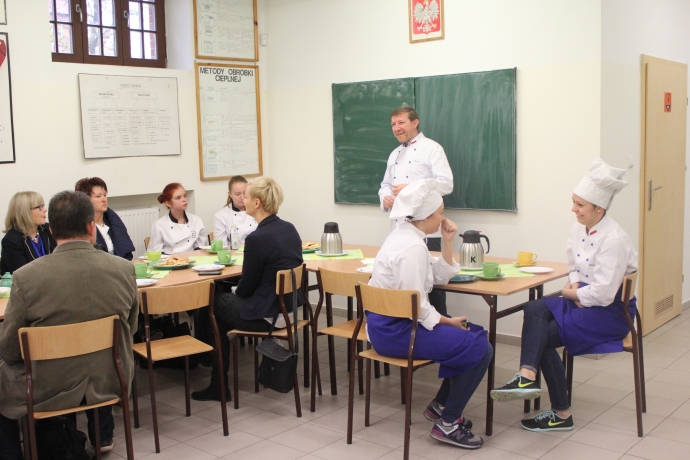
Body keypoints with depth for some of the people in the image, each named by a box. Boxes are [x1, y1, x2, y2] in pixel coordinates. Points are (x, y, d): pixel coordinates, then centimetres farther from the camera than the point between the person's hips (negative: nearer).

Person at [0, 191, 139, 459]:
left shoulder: (26, 276, -20)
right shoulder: (124, 269, -13)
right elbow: (129, 329, 3)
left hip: (48, 390, -3)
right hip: (108, 382, 3)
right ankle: (102, 436, 47)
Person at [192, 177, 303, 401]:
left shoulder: (257, 238, -22)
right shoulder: (290, 229, 2)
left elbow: (246, 286, -13)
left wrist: (236, 292, 10)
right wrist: (238, 292, 19)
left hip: (267, 316, -8)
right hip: (291, 307, 8)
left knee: (217, 304, 18)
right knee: (228, 299, 26)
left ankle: (218, 386, 27)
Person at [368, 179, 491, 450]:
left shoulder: (406, 235, 11)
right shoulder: (411, 247, -21)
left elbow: (441, 277, 17)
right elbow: (415, 306, -24)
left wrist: (448, 242, 6)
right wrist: (448, 322, -11)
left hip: (393, 323, 11)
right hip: (395, 331, -11)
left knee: (473, 334, 18)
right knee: (480, 349, -11)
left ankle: (440, 405, 25)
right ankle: (447, 424, 0)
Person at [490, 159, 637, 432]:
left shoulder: (614, 240, -21)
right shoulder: (578, 229, 4)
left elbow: (603, 294, -24)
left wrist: (571, 293, -9)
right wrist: (574, 287, -5)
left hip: (611, 311, -8)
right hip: (583, 300, 8)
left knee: (542, 334, -20)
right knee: (534, 309, -20)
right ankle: (527, 376, -32)